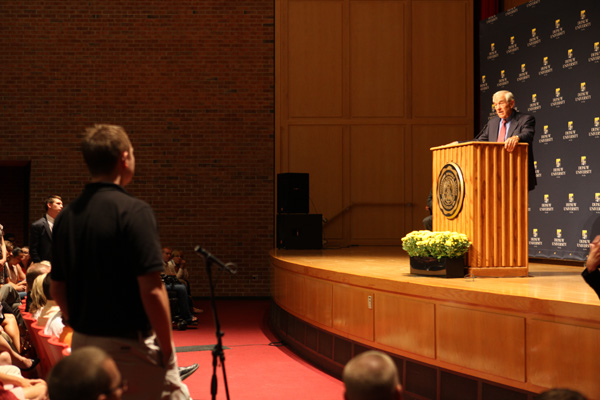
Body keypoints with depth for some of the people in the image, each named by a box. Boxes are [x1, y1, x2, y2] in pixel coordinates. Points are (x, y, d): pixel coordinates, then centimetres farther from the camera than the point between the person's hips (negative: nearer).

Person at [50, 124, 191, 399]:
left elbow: (57, 289, 10)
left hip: (82, 345, 7)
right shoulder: (134, 211, -16)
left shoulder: (66, 216, 4)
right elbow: (151, 291, -20)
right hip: (130, 346, -7)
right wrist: (167, 348, -10)